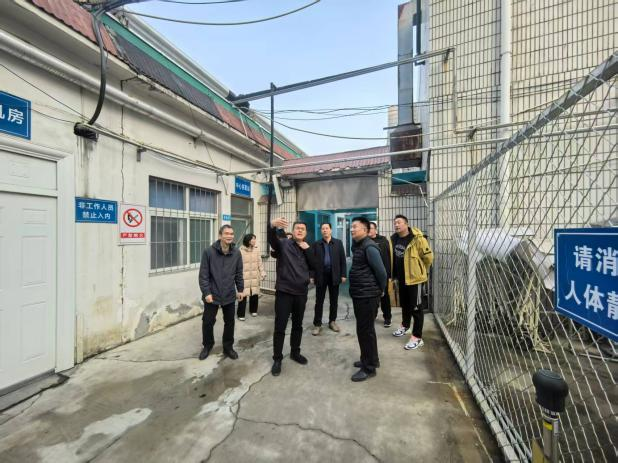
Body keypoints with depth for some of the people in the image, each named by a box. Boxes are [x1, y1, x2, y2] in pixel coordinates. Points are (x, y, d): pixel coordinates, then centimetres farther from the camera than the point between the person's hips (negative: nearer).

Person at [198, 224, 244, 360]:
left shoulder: (237, 253, -3)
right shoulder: (209, 252, -12)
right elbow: (203, 275, -10)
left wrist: (240, 289, 7)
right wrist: (206, 292, -13)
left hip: (229, 295, 2)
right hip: (212, 295, -2)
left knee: (229, 322, 13)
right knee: (208, 322, 12)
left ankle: (228, 347, 33)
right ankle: (207, 345, 38)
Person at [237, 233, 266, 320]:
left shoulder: (256, 249, 3)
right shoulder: (241, 250, -11)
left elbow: (260, 262, 7)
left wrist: (262, 273, 4)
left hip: (255, 276, 5)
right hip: (244, 277, -4)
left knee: (255, 294, 13)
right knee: (243, 295, -3)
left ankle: (253, 310, 34)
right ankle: (241, 314, 13)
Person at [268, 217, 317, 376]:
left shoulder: (307, 248, 12)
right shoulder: (284, 244, -2)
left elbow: (314, 266, 2)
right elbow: (272, 239, -24)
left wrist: (307, 249, -9)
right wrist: (273, 225, -45)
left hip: (301, 293, 5)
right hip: (284, 292, -4)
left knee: (298, 325, 18)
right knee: (280, 327, 4)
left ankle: (295, 352, 38)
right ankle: (277, 359, 22)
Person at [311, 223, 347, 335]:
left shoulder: (338, 243, 4)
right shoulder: (316, 244, 3)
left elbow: (342, 260, 2)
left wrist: (343, 275, -3)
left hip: (334, 275, 1)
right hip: (321, 275, -1)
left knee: (334, 301, 11)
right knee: (319, 301, 5)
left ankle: (332, 321, 27)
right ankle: (317, 324, 16)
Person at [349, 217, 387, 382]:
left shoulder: (369, 247, -18)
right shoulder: (357, 245, 11)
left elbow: (381, 271, -19)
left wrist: (381, 290, -6)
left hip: (368, 296, -9)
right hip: (359, 294, 10)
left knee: (365, 330, 1)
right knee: (365, 329, 20)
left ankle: (369, 367, 18)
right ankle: (371, 360, 37)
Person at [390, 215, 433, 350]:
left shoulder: (417, 239, -19)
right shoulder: (393, 239, 2)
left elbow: (428, 256, -11)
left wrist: (422, 270, 2)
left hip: (414, 277, -6)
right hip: (401, 278, 7)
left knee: (415, 307, 2)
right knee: (404, 303, 22)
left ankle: (417, 337, 13)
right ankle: (405, 326, 42)